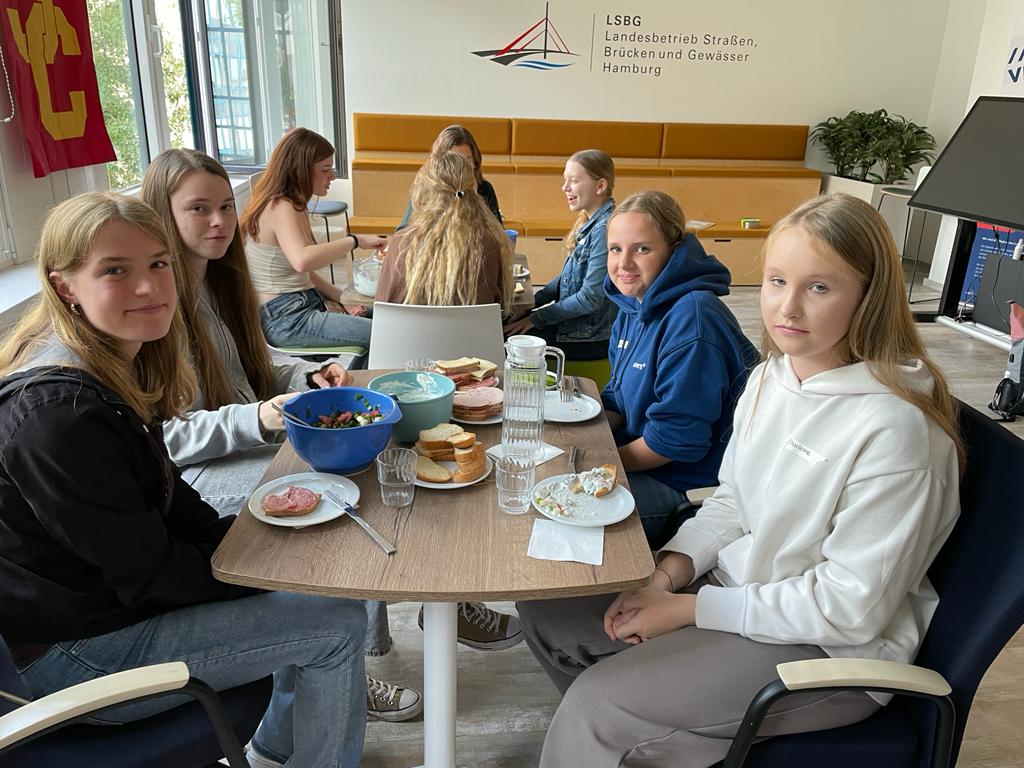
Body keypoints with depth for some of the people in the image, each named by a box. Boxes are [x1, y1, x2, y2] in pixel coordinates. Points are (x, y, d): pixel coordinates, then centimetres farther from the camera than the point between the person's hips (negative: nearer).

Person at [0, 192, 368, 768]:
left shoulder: (116, 372, 1)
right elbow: (147, 575, -24)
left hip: (109, 595, 9)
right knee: (339, 623, -11)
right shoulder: (60, 413, -29)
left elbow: (168, 501, 9)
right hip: (76, 656, -9)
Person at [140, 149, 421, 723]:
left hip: (258, 439, 8)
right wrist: (257, 420, -30)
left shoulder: (221, 282, 11)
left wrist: (309, 375, 0)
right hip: (196, 473, -8)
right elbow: (164, 438, -17)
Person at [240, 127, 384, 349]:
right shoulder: (281, 208, -14)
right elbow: (302, 261, -36)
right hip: (284, 318, -10)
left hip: (302, 306, 10)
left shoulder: (289, 206, 17)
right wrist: (355, 241, -27)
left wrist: (343, 298, 5)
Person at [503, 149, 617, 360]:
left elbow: (591, 298, -23)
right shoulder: (589, 222, 7)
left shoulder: (605, 229, -22)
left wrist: (537, 318, -15)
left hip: (592, 338, -8)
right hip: (572, 323, 8)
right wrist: (534, 301, 5)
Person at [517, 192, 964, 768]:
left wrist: (689, 608, -20)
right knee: (546, 609, 3)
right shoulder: (769, 379, -1)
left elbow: (851, 607, -22)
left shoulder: (894, 425, -25)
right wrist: (665, 577, -9)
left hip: (830, 649, -7)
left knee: (597, 703, -19)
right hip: (734, 586, 8)